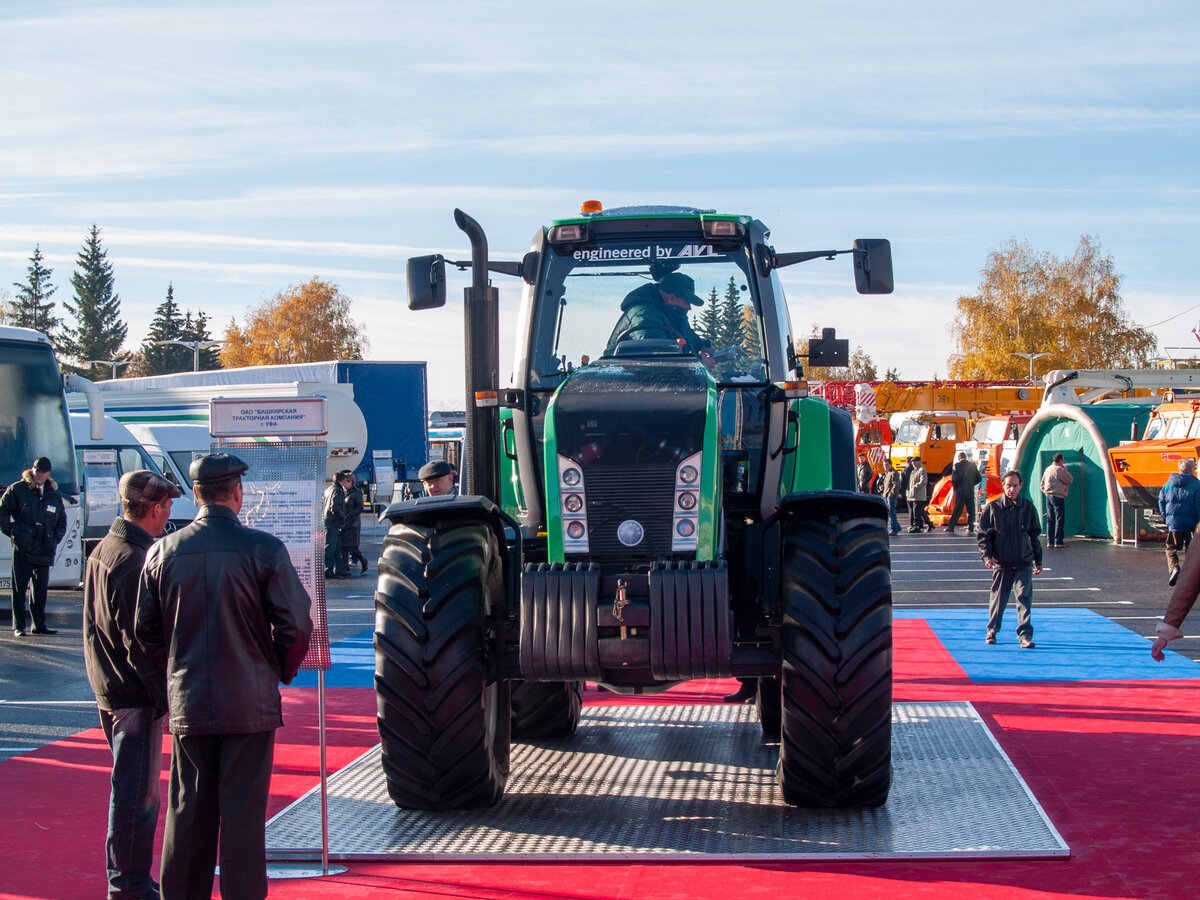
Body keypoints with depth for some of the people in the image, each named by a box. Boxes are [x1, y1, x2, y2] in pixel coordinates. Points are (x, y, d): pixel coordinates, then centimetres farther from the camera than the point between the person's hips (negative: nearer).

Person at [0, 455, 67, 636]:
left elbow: (62, 521, 22)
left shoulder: (54, 495, 13)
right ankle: (18, 626, 5)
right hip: (22, 548, -3)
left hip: (43, 551, 3)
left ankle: (39, 625, 14)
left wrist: (54, 540, 9)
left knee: (41, 589, 6)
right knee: (19, 588, 0)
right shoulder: (17, 490, 1)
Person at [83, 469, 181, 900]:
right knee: (136, 792, -2)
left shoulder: (103, 549, 11)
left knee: (133, 789, 18)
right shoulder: (135, 561, -19)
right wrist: (166, 697, -16)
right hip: (135, 694, -10)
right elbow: (140, 640, -22)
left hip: (107, 688, 10)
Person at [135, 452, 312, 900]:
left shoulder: (162, 552, 1)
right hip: (250, 703, -3)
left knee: (188, 811, 11)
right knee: (243, 811, 2)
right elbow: (296, 623, -10)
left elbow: (145, 629, 6)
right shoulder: (263, 548, -9)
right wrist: (279, 672, 7)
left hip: (188, 704, 3)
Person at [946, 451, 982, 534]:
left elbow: (954, 479, -13)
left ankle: (950, 527, 3)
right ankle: (970, 528, 6)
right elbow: (979, 478, 7)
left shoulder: (957, 465, -7)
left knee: (957, 510, 3)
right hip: (970, 492, 2)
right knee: (971, 511, 8)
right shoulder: (973, 465, 3)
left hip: (960, 491, -2)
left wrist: (955, 487, 5)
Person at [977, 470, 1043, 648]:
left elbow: (1035, 535, 13)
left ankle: (1025, 635, -6)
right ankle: (992, 631, 25)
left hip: (1024, 564, 0)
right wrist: (987, 556, -13)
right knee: (997, 599, 8)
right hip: (1001, 564, 0)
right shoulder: (992, 508, -2)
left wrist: (1038, 561, 14)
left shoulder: (1028, 507, 4)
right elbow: (983, 535, 1)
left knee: (1025, 598, -8)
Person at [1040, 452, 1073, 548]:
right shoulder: (1060, 470, -12)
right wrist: (1066, 471, 6)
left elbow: (1042, 484, 20)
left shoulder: (1048, 469, 14)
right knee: (1060, 519, -4)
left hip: (1048, 496, 8)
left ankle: (1049, 541, 9)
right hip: (1058, 497, -8)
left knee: (1050, 519, 9)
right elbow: (1070, 480, -6)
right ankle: (1058, 542, -7)